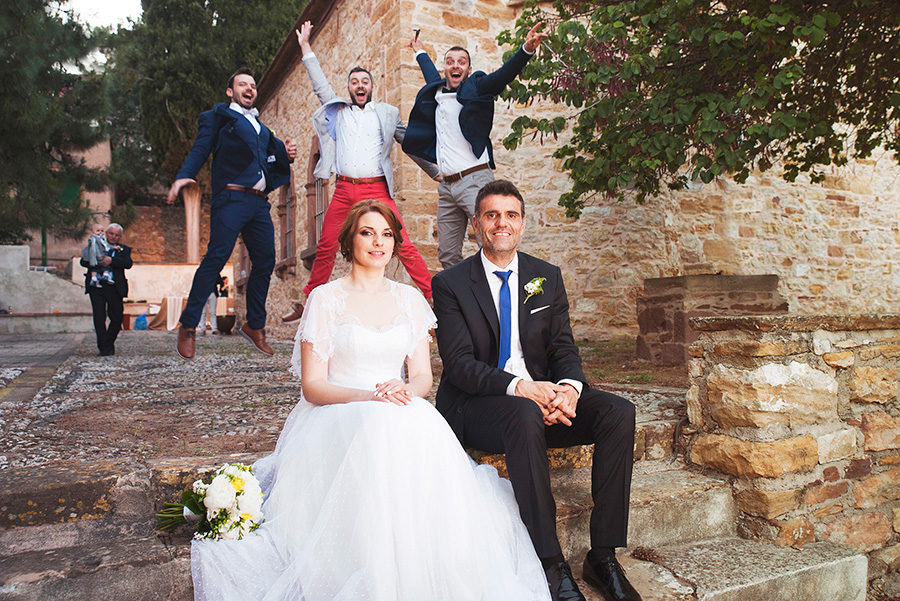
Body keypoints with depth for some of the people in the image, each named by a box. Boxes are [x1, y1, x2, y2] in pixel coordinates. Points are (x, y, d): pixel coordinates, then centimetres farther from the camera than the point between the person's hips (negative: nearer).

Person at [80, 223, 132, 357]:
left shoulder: (124, 249, 14)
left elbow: (128, 263, -6)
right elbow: (83, 261, 7)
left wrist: (111, 261, -18)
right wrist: (96, 262, -12)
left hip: (114, 287, 0)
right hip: (96, 287, 0)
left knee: (117, 317, 0)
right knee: (99, 318, -5)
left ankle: (109, 343, 23)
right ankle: (103, 347, 5)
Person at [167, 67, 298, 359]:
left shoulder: (261, 127, 28)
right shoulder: (218, 116, 11)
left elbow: (269, 157, 24)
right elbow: (200, 149, 1)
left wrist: (284, 153, 2)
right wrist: (183, 176, -16)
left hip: (259, 203, 6)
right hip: (231, 197, -6)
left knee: (265, 261, 3)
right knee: (217, 256, -15)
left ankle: (254, 325, 15)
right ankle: (188, 327, -10)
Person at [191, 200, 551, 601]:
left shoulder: (410, 299, 14)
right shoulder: (325, 299, 3)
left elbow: (423, 375, 11)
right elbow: (312, 385, -3)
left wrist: (405, 388, -15)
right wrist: (366, 396, -21)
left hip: (403, 411, 3)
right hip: (337, 415, -3)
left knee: (427, 430, -34)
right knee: (377, 429, -39)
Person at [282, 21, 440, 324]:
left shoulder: (387, 113, 13)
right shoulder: (338, 110, 18)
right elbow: (320, 84, 21)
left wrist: (437, 173, 13)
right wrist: (305, 46, 21)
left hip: (377, 190, -2)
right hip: (344, 190, 3)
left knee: (404, 247, -11)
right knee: (325, 248, 4)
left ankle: (434, 296, -8)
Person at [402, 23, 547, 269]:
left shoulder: (475, 88, 2)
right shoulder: (437, 92, 18)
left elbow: (504, 74, -16)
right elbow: (433, 77, 41)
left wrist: (527, 49, -33)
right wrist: (420, 52, 58)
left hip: (474, 180, -6)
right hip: (446, 185, 6)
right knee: (447, 256, 6)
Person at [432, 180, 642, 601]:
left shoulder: (547, 277, 12)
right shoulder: (450, 284, -1)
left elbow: (564, 348, 6)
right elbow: (459, 364, -11)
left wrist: (569, 387, -18)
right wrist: (520, 388, -26)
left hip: (543, 395, 5)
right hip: (477, 405, -4)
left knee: (619, 412, -19)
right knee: (525, 417, -37)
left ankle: (603, 556, -13)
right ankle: (551, 566, -28)